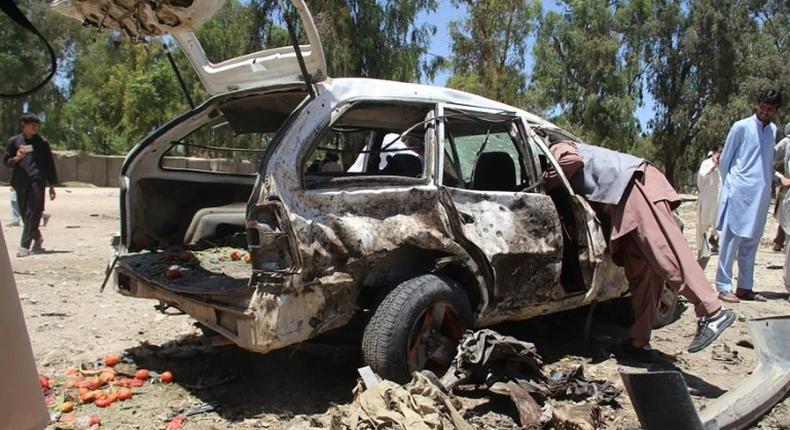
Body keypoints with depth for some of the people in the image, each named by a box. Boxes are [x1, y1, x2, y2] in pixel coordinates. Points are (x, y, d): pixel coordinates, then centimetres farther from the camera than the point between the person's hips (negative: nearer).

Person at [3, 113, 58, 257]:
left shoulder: (42, 142, 9)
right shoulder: (14, 141, 10)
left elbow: (49, 164, 11)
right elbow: (6, 160, 14)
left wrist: (52, 185, 9)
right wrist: (16, 158, -9)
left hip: (37, 181, -2)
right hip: (21, 182, 2)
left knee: (32, 213, -10)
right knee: (24, 213, 8)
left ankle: (24, 246, -12)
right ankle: (37, 238, 29)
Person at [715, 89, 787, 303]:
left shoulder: (773, 130, 15)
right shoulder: (741, 127, -3)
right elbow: (724, 160, 2)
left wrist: (779, 177, 13)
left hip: (761, 195, 6)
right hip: (740, 193, -6)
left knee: (751, 242, 10)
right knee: (732, 239, -7)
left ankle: (745, 287, 17)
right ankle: (724, 287, -3)